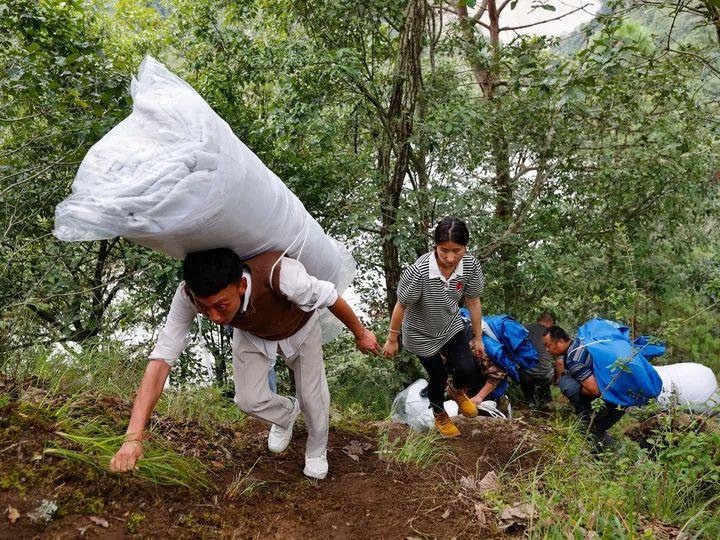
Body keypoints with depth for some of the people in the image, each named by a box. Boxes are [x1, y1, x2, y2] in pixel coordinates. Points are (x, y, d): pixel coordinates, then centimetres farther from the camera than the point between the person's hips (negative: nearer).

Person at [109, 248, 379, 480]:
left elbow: (330, 297, -30)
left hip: (299, 327, -2)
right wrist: (133, 436, -46)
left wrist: (360, 333, -11)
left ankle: (316, 452, 37)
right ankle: (287, 413, 32)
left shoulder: (280, 274, -49)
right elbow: (162, 358, -38)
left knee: (312, 397, 3)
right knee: (248, 400, -5)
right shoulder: (188, 295, -39)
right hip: (251, 333, 2)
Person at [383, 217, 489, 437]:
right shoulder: (419, 272, -38)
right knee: (438, 376, 11)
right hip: (422, 334, -3)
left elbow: (473, 302, -7)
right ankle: (440, 415, 46)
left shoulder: (471, 266, -24)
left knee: (467, 370, -8)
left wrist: (478, 338, 3)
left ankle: (457, 391, 33)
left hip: (451, 325, 3)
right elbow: (401, 306, -21)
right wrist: (392, 340, -9)